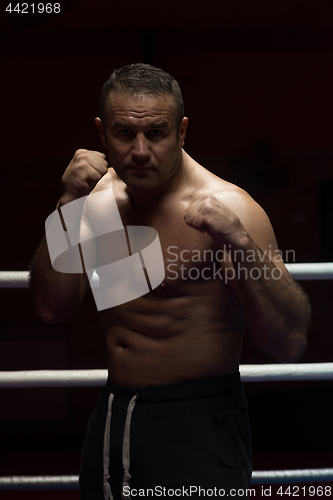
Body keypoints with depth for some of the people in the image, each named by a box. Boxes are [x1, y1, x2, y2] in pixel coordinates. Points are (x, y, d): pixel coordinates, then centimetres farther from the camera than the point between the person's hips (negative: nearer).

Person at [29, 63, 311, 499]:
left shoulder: (226, 206, -17)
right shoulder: (102, 194, 3)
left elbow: (290, 344, -24)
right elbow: (52, 306, -6)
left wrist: (241, 242, -36)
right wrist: (71, 204, -14)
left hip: (197, 424, -6)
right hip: (111, 417, 6)